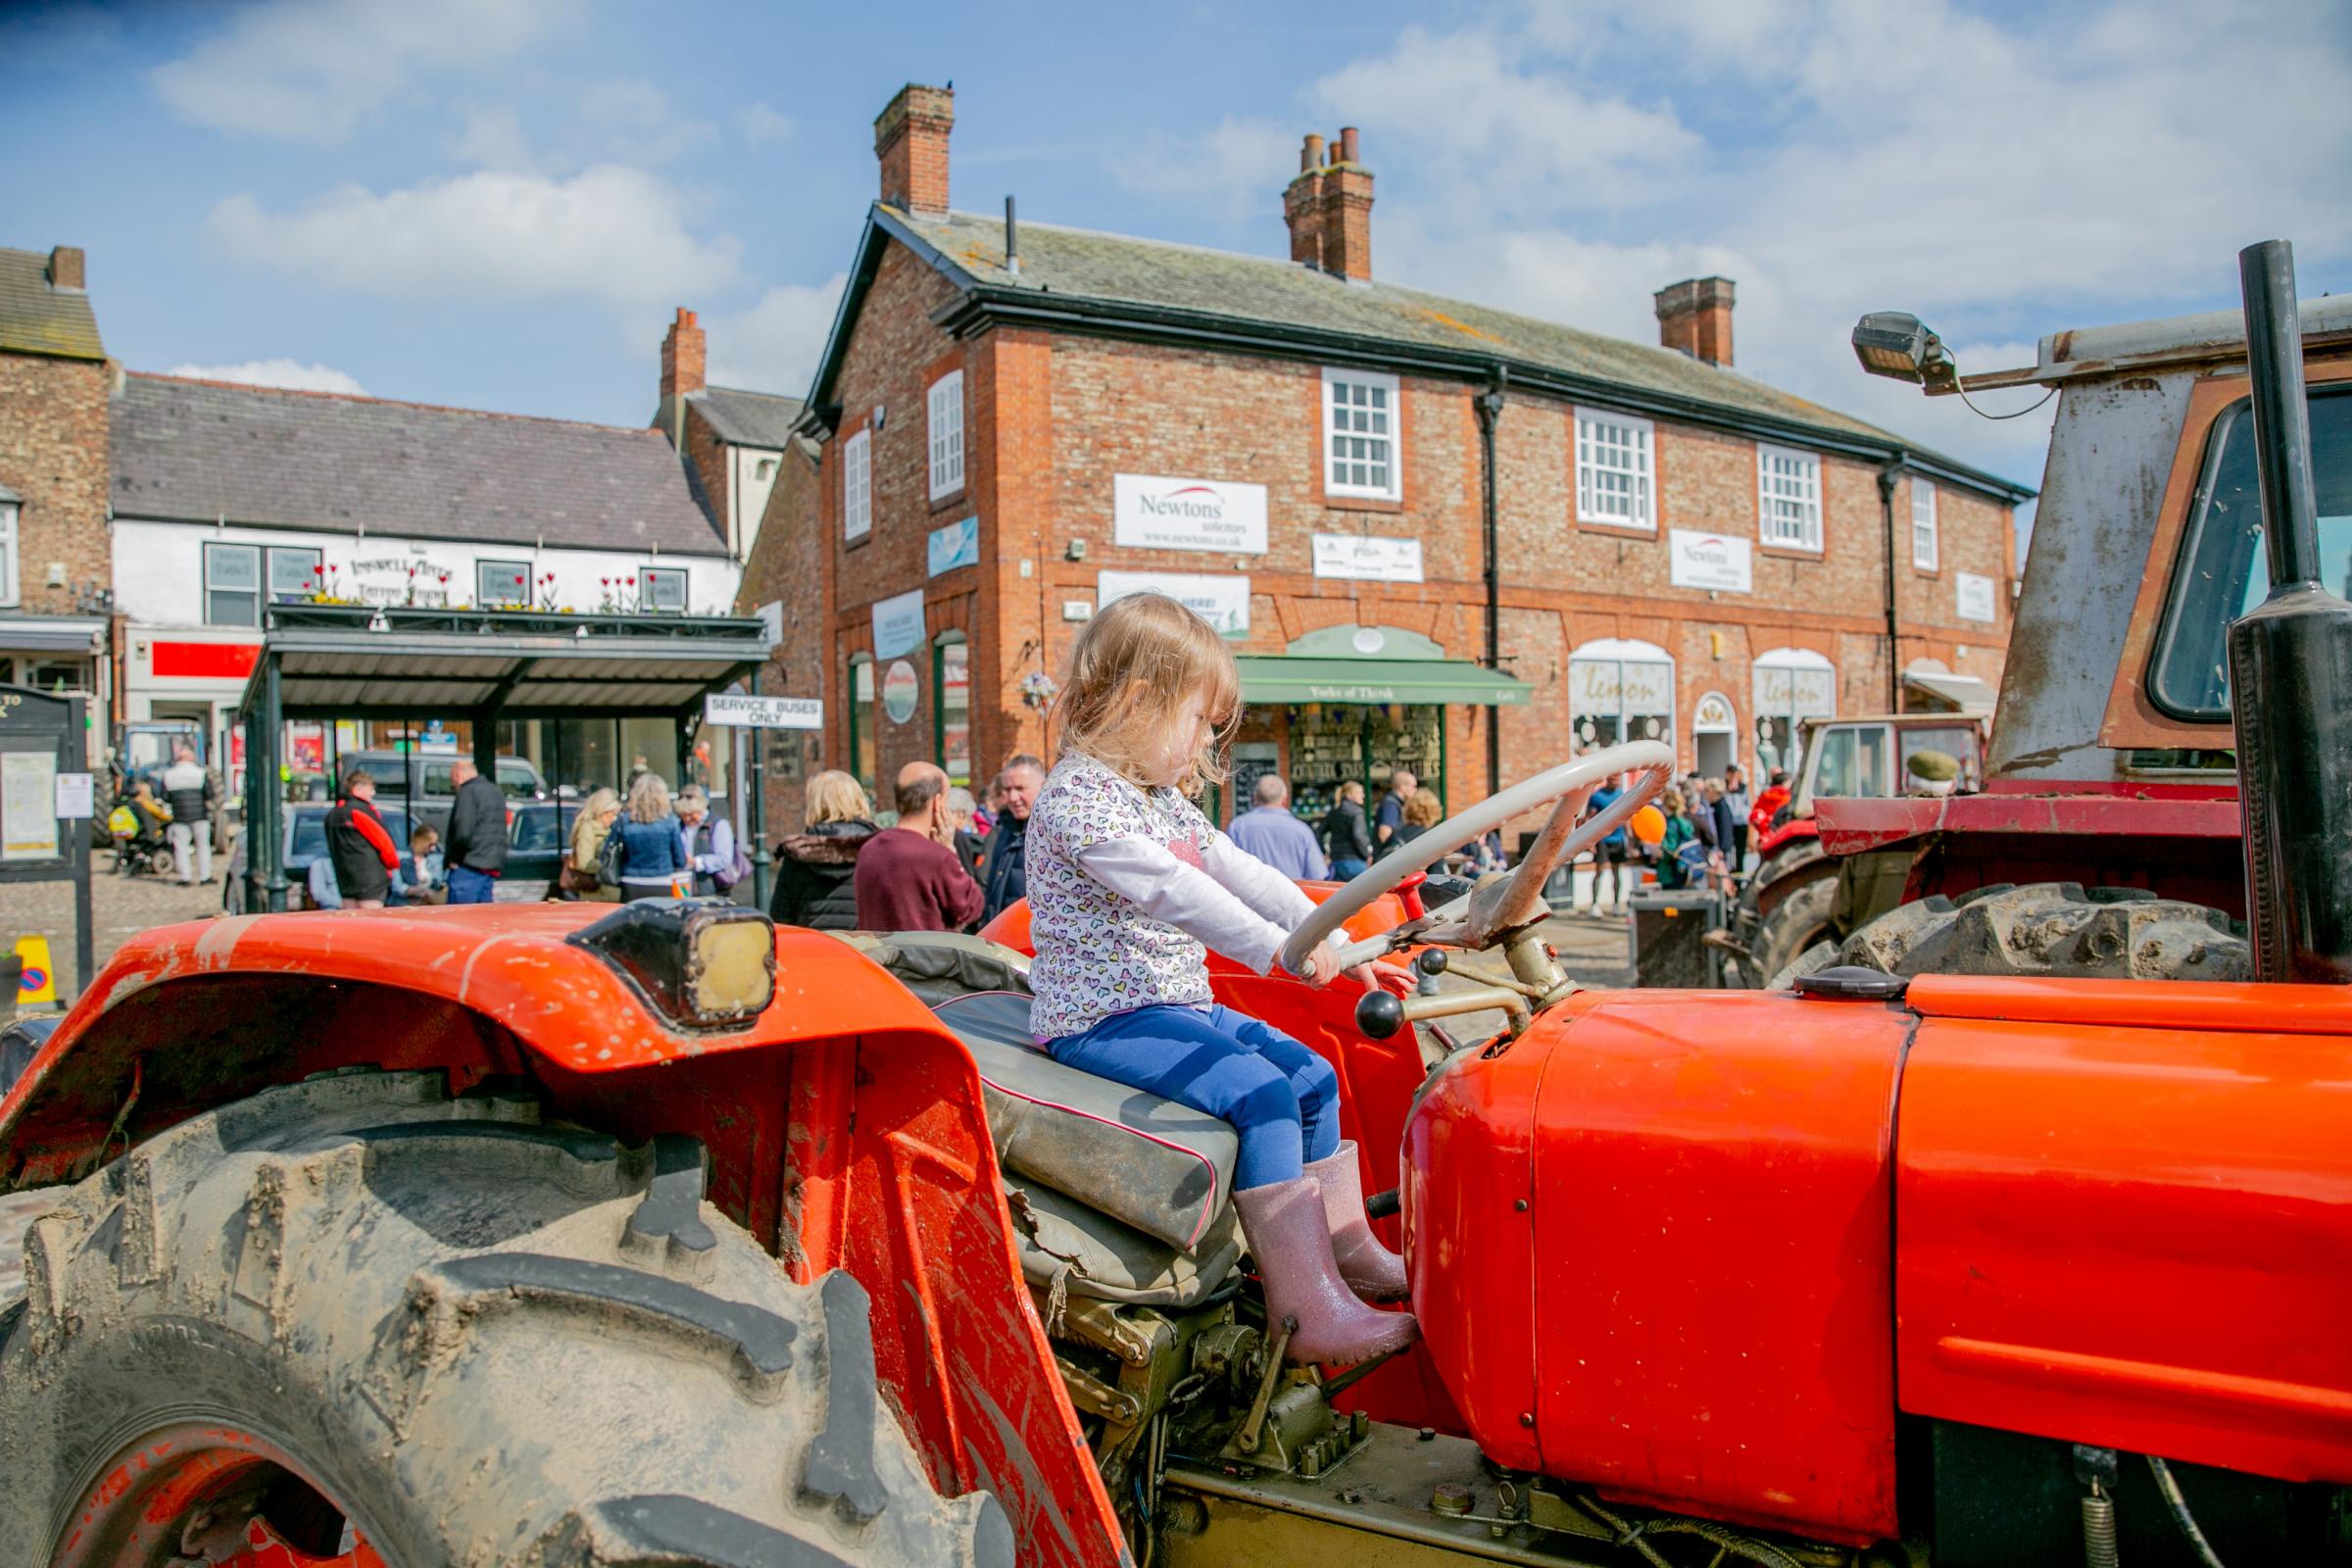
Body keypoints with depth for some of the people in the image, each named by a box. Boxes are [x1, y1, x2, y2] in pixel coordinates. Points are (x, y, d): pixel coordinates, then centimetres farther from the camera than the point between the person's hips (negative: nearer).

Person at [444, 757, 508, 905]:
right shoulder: (497, 792, 19)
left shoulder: (468, 791, -9)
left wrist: (453, 859, -6)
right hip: (494, 868, 9)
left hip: (470, 867, -9)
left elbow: (463, 832, -18)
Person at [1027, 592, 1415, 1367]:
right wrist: (1273, 948, -34)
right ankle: (1306, 1311, -22)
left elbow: (1244, 874, 19)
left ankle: (1345, 1245, 19)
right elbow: (1167, 890, -29)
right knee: (1260, 1094, -25)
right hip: (1102, 1019, -10)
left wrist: (1332, 940, 13)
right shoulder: (1078, 796, -16)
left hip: (1180, 1006, 10)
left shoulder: (1167, 801, 17)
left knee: (1311, 1077, 7)